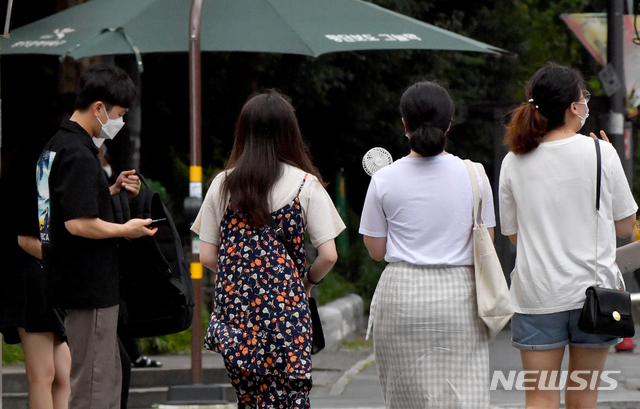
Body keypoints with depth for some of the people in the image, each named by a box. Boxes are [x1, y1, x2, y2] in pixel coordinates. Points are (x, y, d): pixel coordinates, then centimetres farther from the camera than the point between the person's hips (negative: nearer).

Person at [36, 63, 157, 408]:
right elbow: (79, 223, -25)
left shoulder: (57, 145, 13)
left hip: (67, 282, 10)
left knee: (110, 376, 18)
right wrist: (126, 230, -12)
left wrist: (112, 190, 11)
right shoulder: (79, 155, -19)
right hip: (89, 287, -10)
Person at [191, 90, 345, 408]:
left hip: (234, 305, 3)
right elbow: (328, 255, -6)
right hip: (286, 306, -3)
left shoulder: (222, 185, 5)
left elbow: (207, 256, 6)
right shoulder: (305, 185, -2)